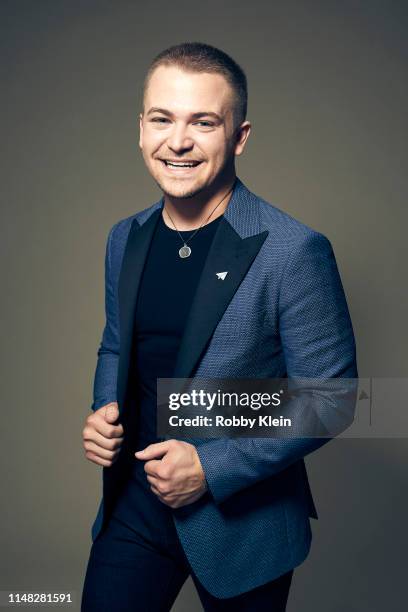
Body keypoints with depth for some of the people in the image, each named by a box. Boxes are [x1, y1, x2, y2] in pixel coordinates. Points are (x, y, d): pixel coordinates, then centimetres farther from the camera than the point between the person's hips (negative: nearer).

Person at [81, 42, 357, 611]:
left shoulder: (295, 251, -19)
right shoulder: (125, 239, 1)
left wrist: (212, 468, -19)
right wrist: (104, 411, -4)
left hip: (243, 519, -4)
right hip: (134, 502, 5)